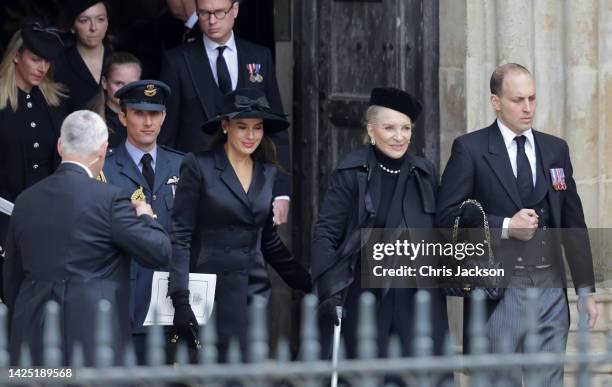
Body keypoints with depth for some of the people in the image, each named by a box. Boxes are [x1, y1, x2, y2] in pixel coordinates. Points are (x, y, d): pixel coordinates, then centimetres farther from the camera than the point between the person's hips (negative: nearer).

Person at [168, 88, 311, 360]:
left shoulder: (267, 172, 12)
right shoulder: (199, 166, -4)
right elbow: (180, 236, -8)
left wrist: (309, 284, 15)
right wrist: (180, 300, -16)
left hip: (254, 289, 5)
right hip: (213, 292, -5)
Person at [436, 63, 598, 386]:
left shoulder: (555, 150, 12)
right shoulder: (470, 149, -1)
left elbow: (574, 223, 14)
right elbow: (447, 216, -7)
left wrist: (586, 289, 11)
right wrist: (505, 226, -16)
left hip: (550, 287, 4)